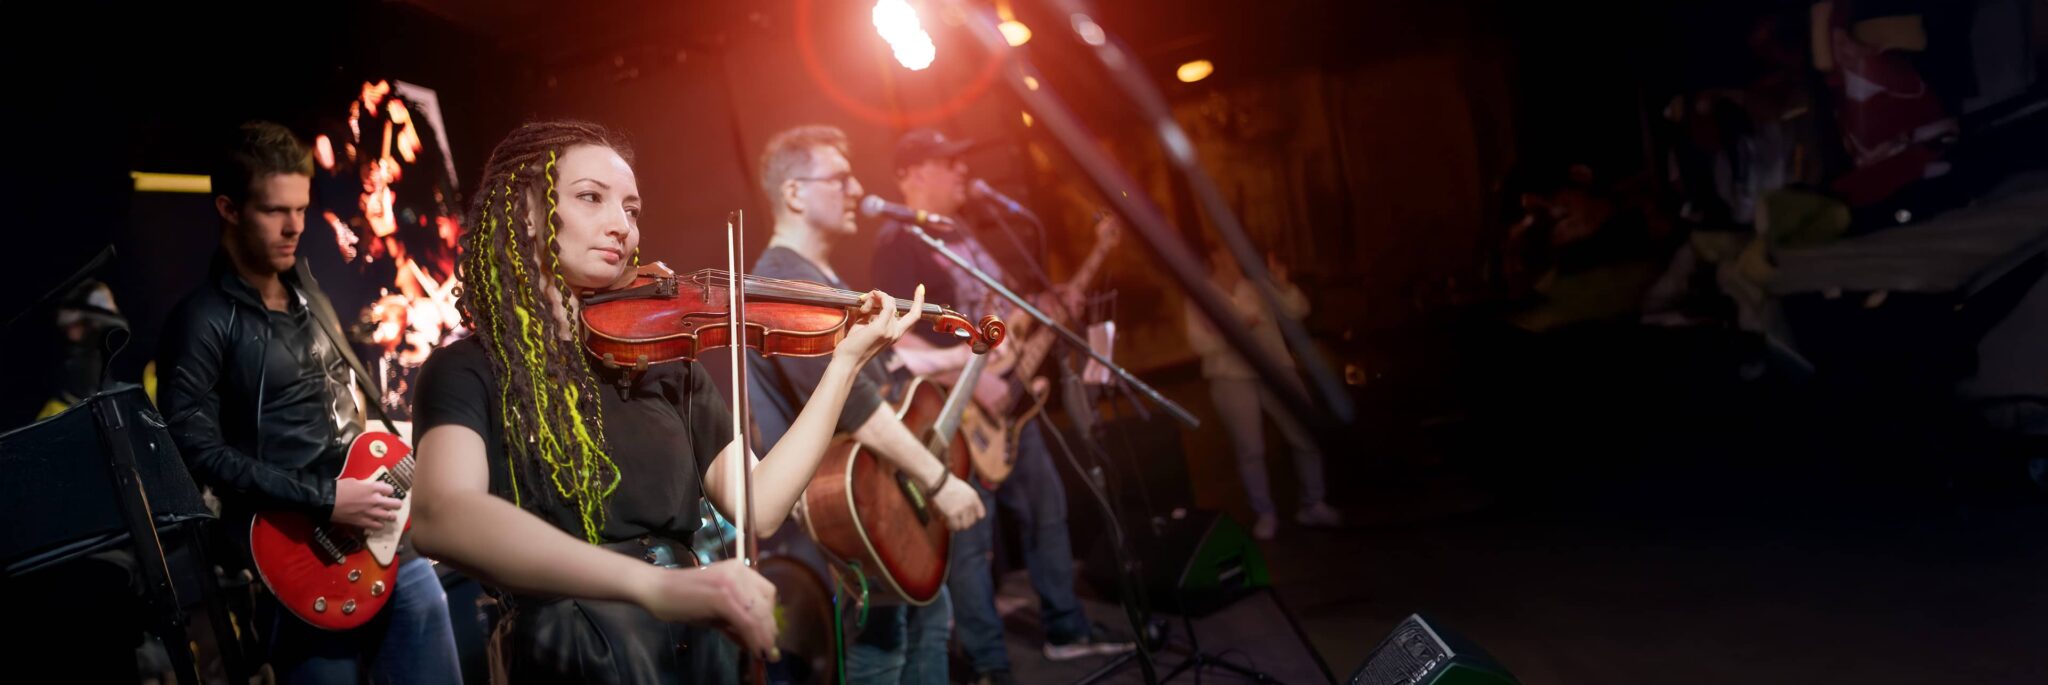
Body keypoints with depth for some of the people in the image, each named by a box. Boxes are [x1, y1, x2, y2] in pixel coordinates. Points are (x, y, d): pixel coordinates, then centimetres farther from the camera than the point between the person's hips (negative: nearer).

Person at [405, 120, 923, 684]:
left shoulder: (663, 361, 13)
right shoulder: (468, 370, -1)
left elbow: (758, 507, 4)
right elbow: (440, 516, -22)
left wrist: (847, 360, -2)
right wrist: (654, 584, -35)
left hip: (689, 637, 4)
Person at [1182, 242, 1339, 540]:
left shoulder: (1258, 285, 8)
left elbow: (1297, 311, 3)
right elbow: (1200, 342, -8)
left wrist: (1283, 284, -12)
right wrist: (1235, 327, -18)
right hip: (1231, 378, -2)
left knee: (1307, 437, 1)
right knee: (1250, 451, 2)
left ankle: (1313, 506, 17)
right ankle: (1265, 514, 16)